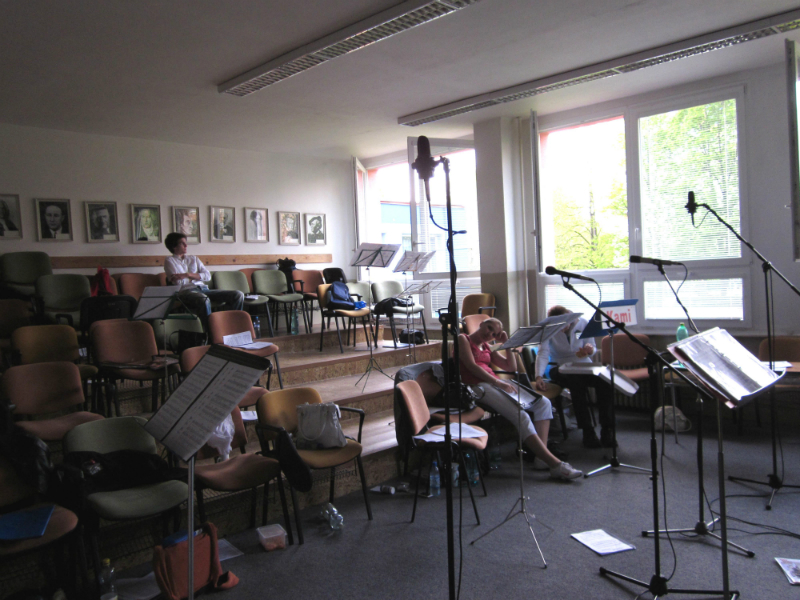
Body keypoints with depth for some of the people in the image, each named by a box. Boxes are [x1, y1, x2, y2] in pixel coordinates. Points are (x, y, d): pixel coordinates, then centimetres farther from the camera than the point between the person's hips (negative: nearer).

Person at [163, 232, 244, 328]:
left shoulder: (193, 259, 25)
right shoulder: (170, 261, 12)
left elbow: (208, 276, 9)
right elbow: (178, 282, -4)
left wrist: (187, 275, -4)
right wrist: (196, 276, 5)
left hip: (203, 289, 6)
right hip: (186, 291, -6)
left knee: (238, 295, -14)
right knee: (204, 300, -43)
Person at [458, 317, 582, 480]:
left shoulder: (486, 347, 27)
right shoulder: (463, 339, 6)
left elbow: (511, 367, 23)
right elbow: (471, 366, -9)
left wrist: (507, 343, 14)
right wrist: (498, 382, -17)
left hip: (496, 383, 9)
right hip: (478, 386, -9)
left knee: (543, 403, -5)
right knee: (521, 416, -26)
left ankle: (542, 454, -17)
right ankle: (554, 464, -26)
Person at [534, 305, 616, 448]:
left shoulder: (582, 323, -2)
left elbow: (592, 350, 5)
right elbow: (543, 354, -19)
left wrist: (590, 350, -22)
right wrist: (539, 377, -36)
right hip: (560, 368, -2)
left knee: (605, 380, -29)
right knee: (577, 382, -36)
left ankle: (606, 428, -19)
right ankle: (587, 431, -28)